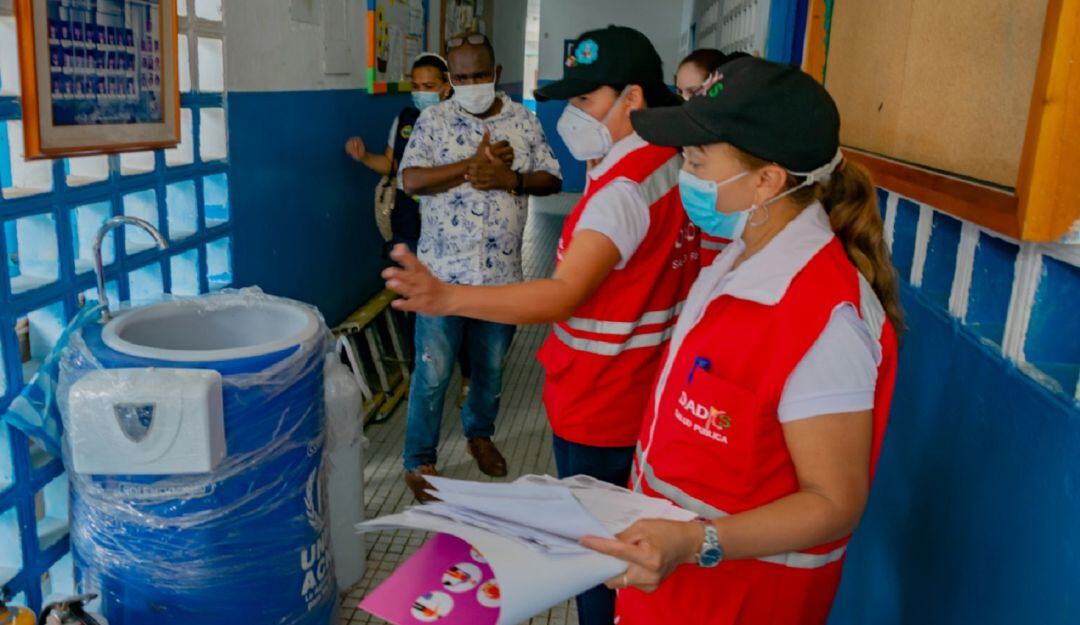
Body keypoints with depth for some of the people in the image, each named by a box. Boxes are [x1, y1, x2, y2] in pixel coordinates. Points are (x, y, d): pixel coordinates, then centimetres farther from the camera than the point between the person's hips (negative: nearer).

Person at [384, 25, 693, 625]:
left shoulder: (624, 188, -26)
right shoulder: (672, 162, 3)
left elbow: (562, 295, -38)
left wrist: (448, 298, -47)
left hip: (600, 410, -9)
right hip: (647, 394, 10)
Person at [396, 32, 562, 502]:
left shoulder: (524, 121, 4)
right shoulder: (433, 121, -2)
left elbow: (551, 180, 2)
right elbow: (411, 180, -13)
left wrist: (509, 178, -16)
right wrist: (474, 165, -20)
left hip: (502, 272, 3)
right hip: (444, 272, -2)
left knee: (491, 366, 18)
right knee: (433, 372, 2)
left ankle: (480, 434, 42)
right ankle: (419, 461, 19)